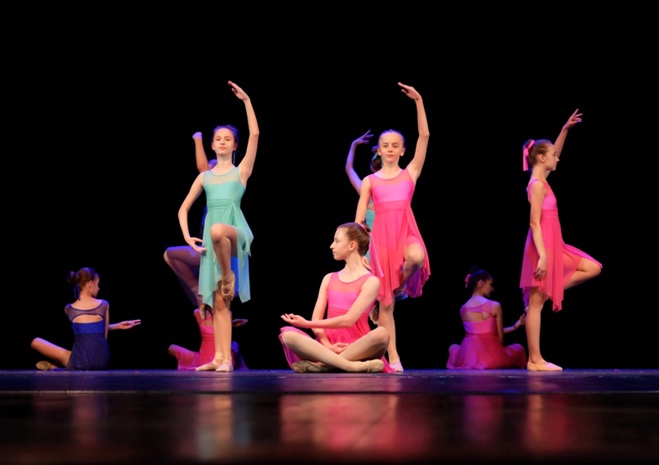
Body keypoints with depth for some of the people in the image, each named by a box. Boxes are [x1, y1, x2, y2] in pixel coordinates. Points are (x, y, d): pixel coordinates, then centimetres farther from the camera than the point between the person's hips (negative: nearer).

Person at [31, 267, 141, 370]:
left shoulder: (68, 309, 6)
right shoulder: (104, 305, 3)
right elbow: (104, 336, 11)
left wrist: (118, 326, 29)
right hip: (102, 361, 1)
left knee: (36, 341, 14)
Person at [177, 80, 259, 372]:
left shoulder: (241, 171, 8)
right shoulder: (204, 177, 16)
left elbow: (255, 134, -5)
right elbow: (183, 209, 17)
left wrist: (246, 101, -6)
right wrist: (187, 237, 2)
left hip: (235, 231, -4)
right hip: (211, 237, 4)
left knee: (217, 230, -42)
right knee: (218, 302, 1)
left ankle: (229, 274, -17)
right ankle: (222, 358, 3)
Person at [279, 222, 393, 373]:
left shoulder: (370, 281, 0)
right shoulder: (329, 279, 16)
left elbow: (348, 320, -11)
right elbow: (317, 318, 6)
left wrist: (307, 323, -8)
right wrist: (327, 345, -13)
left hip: (355, 349, -4)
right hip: (329, 348, 4)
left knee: (381, 333, -35)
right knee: (287, 334, -24)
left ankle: (321, 364, -32)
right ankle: (352, 366, -36)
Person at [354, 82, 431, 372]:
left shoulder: (411, 173, 9)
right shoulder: (370, 181, 9)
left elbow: (424, 136, 1)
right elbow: (359, 217, 6)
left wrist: (419, 102, -4)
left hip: (406, 232, -1)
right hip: (381, 236, 1)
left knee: (417, 257, -38)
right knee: (385, 302, 1)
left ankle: (401, 287, -4)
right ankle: (393, 357, 9)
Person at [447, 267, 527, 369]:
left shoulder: (463, 308, 10)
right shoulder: (495, 306, -3)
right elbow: (500, 338, 2)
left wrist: (514, 326, 23)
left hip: (467, 357, 2)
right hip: (490, 355, -2)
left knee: (453, 348, 39)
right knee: (518, 348, 28)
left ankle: (470, 364, 14)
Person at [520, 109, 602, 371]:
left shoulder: (541, 180, 13)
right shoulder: (537, 185, -13)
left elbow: (553, 154, 28)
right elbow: (534, 223, -19)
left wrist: (565, 129, 19)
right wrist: (542, 255, -23)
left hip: (553, 246, 10)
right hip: (543, 246, -10)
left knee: (593, 268, 11)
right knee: (535, 304, -7)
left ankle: (549, 292, 7)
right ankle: (535, 360, -5)